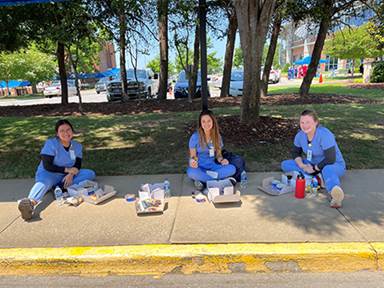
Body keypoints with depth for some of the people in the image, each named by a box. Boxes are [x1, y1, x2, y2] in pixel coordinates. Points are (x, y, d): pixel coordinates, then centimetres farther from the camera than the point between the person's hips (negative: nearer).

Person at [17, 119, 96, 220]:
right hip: (48, 173, -5)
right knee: (43, 183, -39)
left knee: (90, 174, -15)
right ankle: (31, 202, -69)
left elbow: (77, 165, 0)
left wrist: (71, 174, -21)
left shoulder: (77, 146, 1)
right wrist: (66, 169, -20)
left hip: (67, 175, 5)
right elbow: (47, 166, -17)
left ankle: (62, 186, -31)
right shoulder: (51, 143, -12)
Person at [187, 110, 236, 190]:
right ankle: (220, 180, -24)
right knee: (191, 172, -38)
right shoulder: (195, 137, -10)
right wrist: (192, 161, -27)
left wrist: (222, 160, -14)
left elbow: (218, 154, 8)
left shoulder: (217, 136, 1)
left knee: (232, 169, -23)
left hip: (212, 166, 3)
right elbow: (192, 156, -4)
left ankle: (202, 180, -24)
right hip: (199, 168, -3)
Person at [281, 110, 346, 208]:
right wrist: (302, 166, -13)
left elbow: (330, 160, -28)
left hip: (334, 165, -7)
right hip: (312, 164, 7)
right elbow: (296, 153, 5)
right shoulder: (300, 135, -7)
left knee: (327, 169, -43)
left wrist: (314, 168, -20)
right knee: (285, 164, -11)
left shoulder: (325, 135, -25)